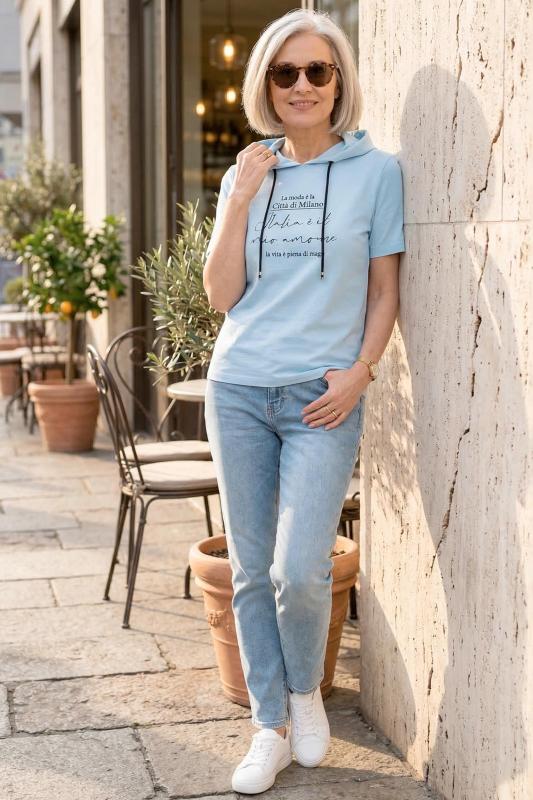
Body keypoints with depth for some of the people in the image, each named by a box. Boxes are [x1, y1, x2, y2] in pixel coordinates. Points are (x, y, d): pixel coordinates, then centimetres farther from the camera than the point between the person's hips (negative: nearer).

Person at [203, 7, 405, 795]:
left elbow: (384, 291, 4)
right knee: (251, 571, 5)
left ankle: (306, 693, 18)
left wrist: (359, 371, -10)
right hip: (239, 389, 3)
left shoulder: (375, 170, 2)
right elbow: (220, 294, 4)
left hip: (322, 398, -3)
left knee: (301, 570, -12)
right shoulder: (245, 175, 10)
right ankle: (271, 728, 19)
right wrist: (241, 199, -6)